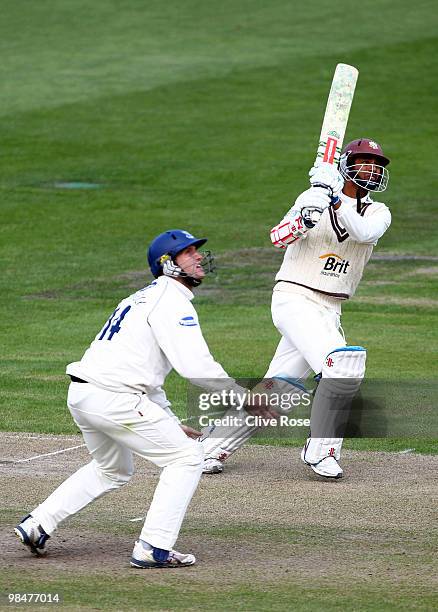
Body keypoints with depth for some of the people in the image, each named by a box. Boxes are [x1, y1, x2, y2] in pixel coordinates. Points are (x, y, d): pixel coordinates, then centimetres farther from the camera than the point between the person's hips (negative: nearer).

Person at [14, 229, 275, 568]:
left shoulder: (144, 298, 25)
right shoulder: (172, 300, -7)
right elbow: (196, 366, -18)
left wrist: (171, 423, 25)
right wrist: (246, 398, -10)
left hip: (80, 395, 10)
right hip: (113, 398, -10)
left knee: (113, 470, 31)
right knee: (187, 455, -1)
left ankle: (37, 525, 24)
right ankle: (154, 549, -6)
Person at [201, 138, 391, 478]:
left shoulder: (377, 213, 8)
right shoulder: (314, 197, -2)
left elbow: (365, 233, -16)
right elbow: (278, 238, -14)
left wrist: (336, 200, -29)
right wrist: (307, 215, -33)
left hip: (329, 311, 5)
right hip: (294, 297, -5)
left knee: (276, 391, 2)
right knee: (342, 366, -24)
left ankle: (213, 448, 15)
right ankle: (321, 451, -12)